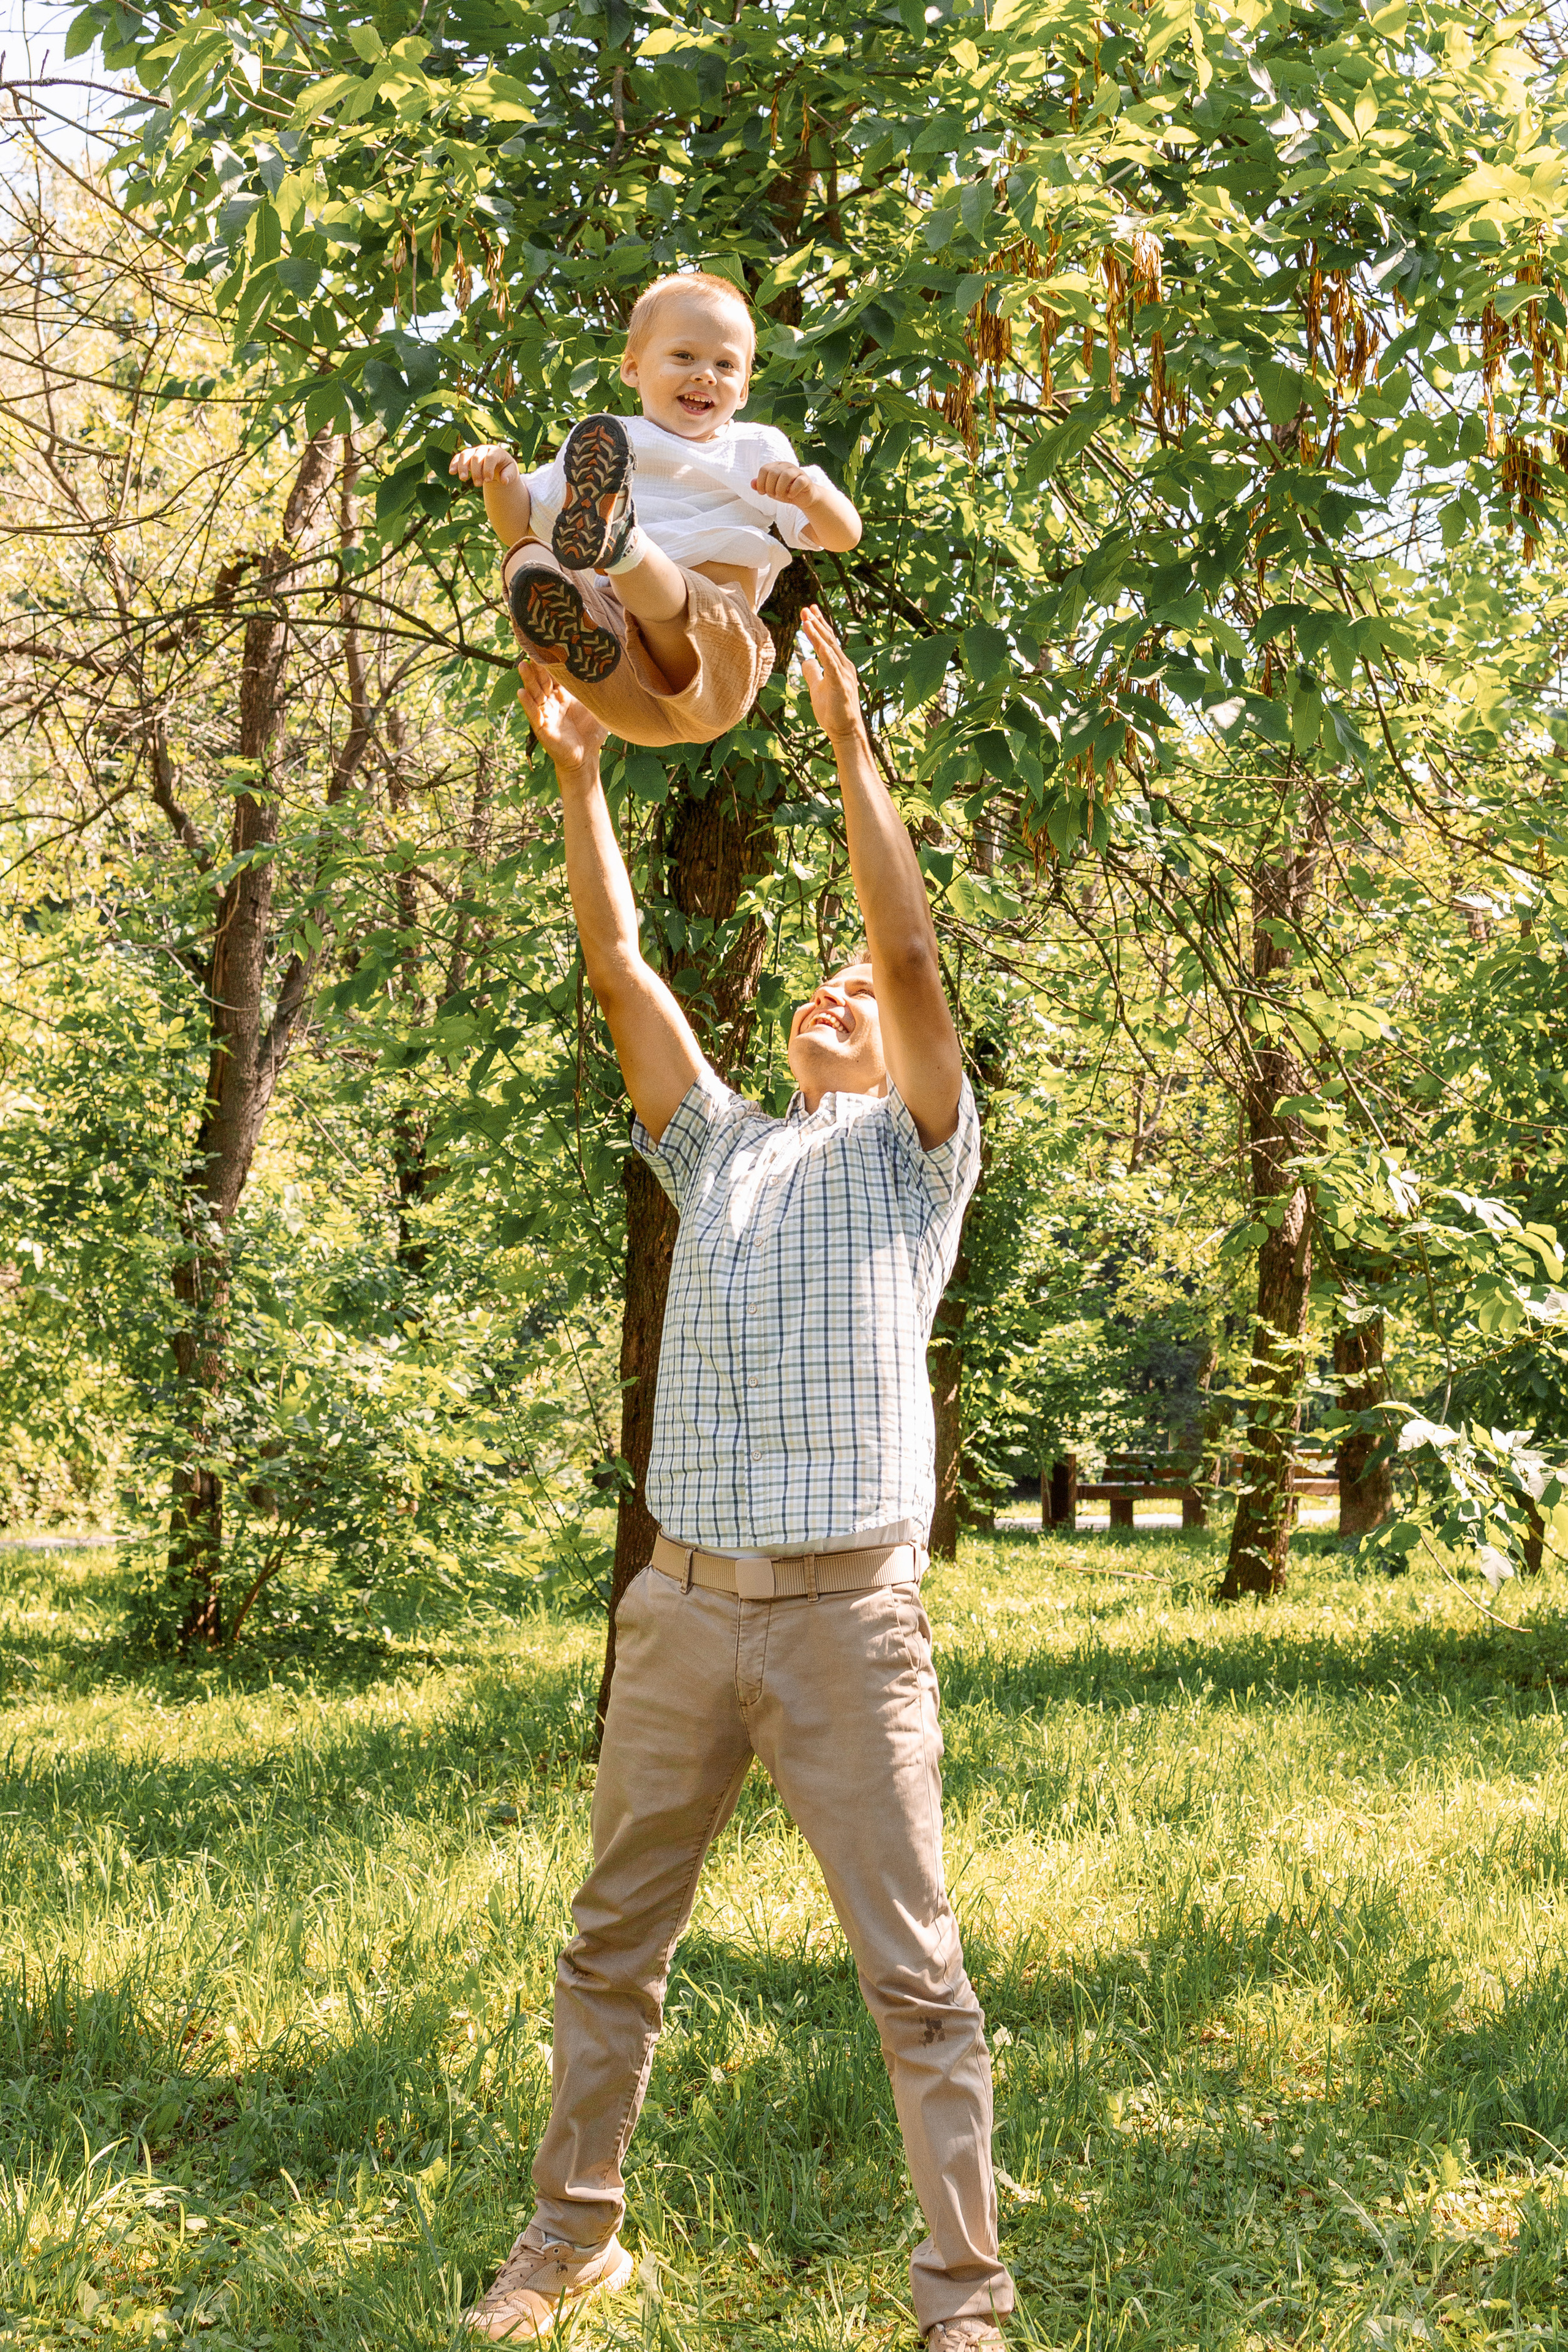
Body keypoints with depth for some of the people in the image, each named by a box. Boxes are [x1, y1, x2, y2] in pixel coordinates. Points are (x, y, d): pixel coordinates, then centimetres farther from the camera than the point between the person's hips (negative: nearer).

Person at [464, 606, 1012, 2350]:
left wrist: (849, 740, -6)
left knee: (912, 1968, -2)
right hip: (684, 1603, 5)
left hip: (849, 1613, -4)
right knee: (612, 1943, 12)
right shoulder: (716, 1149, 20)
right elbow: (618, 966, 14)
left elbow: (915, 952, -5)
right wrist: (576, 771, 9)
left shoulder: (914, 1151, 9)